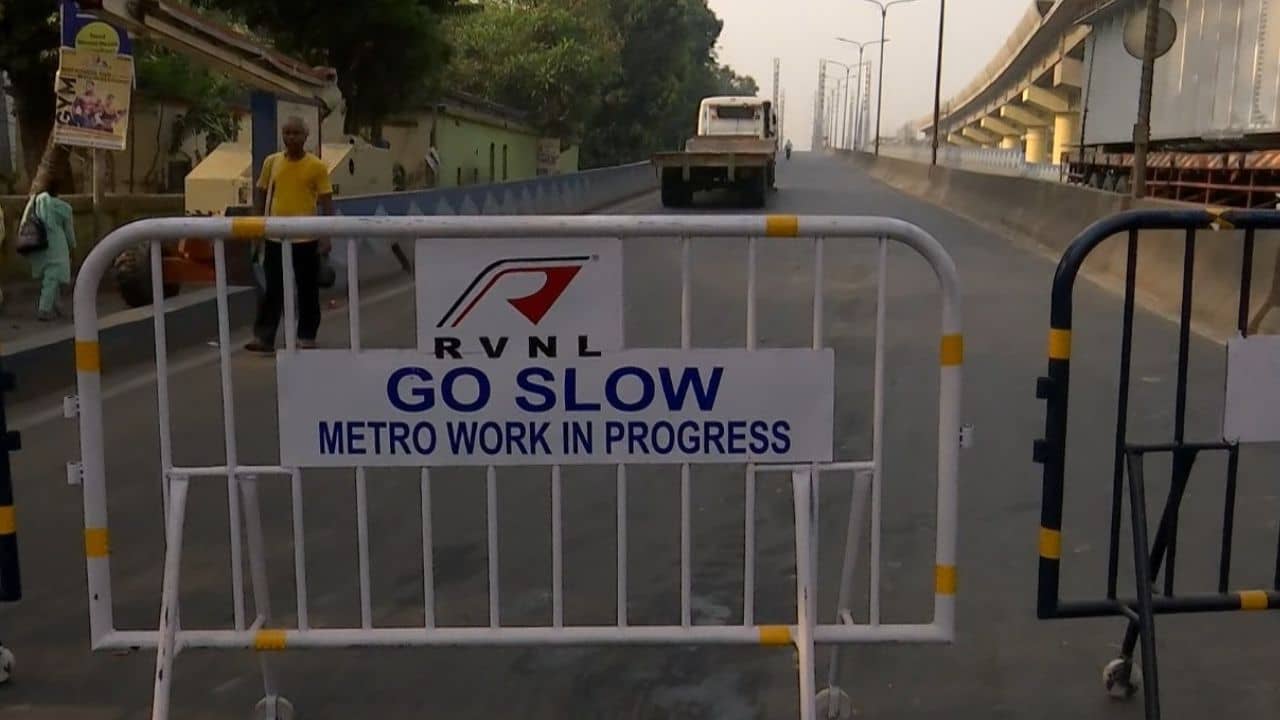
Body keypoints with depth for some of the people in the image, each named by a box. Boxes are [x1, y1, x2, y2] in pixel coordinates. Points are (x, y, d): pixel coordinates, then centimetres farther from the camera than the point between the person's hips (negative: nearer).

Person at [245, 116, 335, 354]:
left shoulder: (317, 166, -4)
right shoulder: (271, 162, 5)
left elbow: (326, 201, -3)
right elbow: (261, 193, 13)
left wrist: (326, 236, -9)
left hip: (306, 237, -2)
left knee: (307, 290, 8)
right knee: (273, 289, 6)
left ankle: (307, 337, 19)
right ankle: (264, 337, 9)